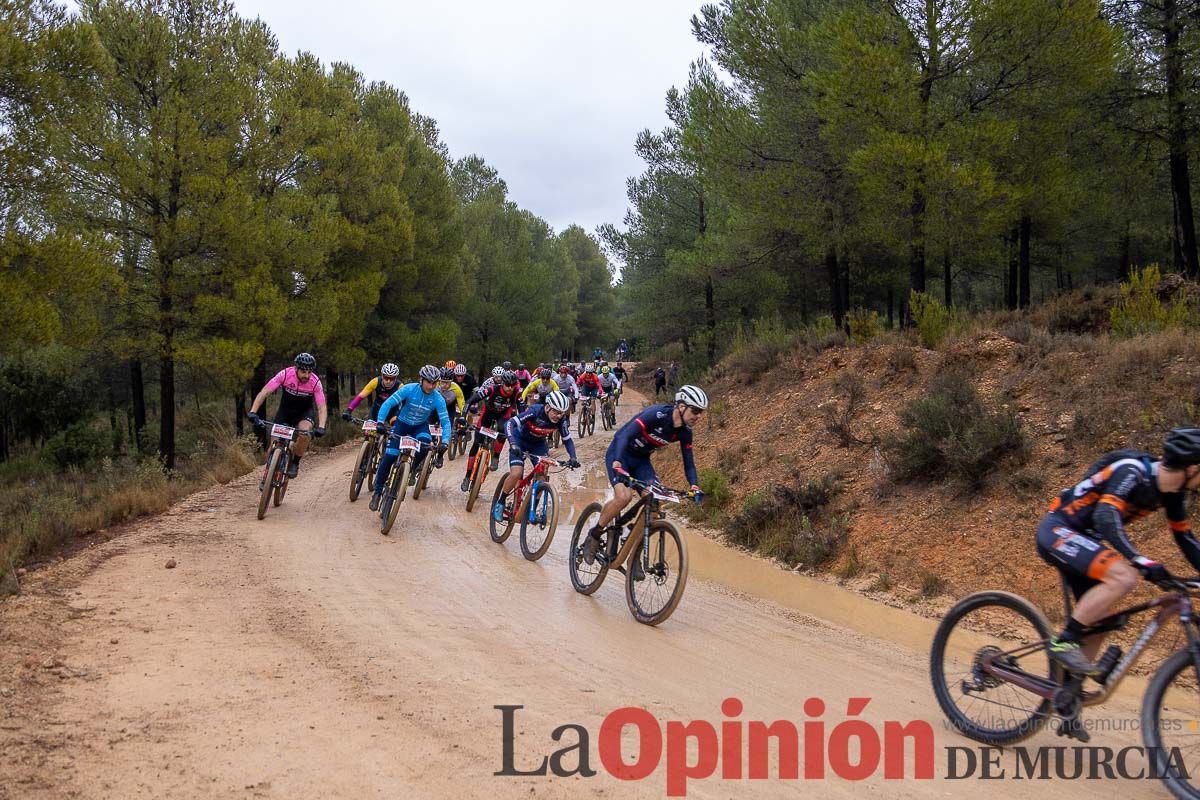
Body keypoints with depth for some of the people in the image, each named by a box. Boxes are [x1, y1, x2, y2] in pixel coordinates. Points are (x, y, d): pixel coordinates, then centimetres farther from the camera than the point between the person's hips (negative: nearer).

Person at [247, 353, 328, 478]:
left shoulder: (315, 382, -27)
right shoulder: (285, 374, -27)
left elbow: (322, 408, -25)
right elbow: (264, 392, -27)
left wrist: (321, 427, -42)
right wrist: (252, 413, -39)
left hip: (304, 411, -1)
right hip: (285, 409, 1)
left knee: (304, 433, -29)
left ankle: (294, 463, -7)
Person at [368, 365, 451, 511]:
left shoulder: (438, 399, -22)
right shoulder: (409, 389, -26)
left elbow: (445, 422, -21)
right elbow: (387, 404, -26)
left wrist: (444, 442, -35)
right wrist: (380, 423, -37)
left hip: (420, 426, 1)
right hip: (402, 423, -1)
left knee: (425, 442, -33)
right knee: (388, 458, -10)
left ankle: (415, 466, -1)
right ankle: (377, 491, 6)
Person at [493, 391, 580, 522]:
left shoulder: (561, 420, -21)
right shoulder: (535, 410, -34)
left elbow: (567, 440, -10)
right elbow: (510, 423, -39)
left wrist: (573, 458, -26)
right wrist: (513, 445, -52)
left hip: (538, 443, 4)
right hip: (520, 440, -4)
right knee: (516, 473, -22)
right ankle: (500, 504, -2)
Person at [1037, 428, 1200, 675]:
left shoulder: (1170, 492, 2)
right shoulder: (1132, 471, -24)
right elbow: (1106, 516, -38)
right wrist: (1141, 562, -47)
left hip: (1082, 537, 9)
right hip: (1057, 531, -9)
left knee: (1098, 623, 6)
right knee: (1124, 576, -29)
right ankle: (1064, 642, -18)